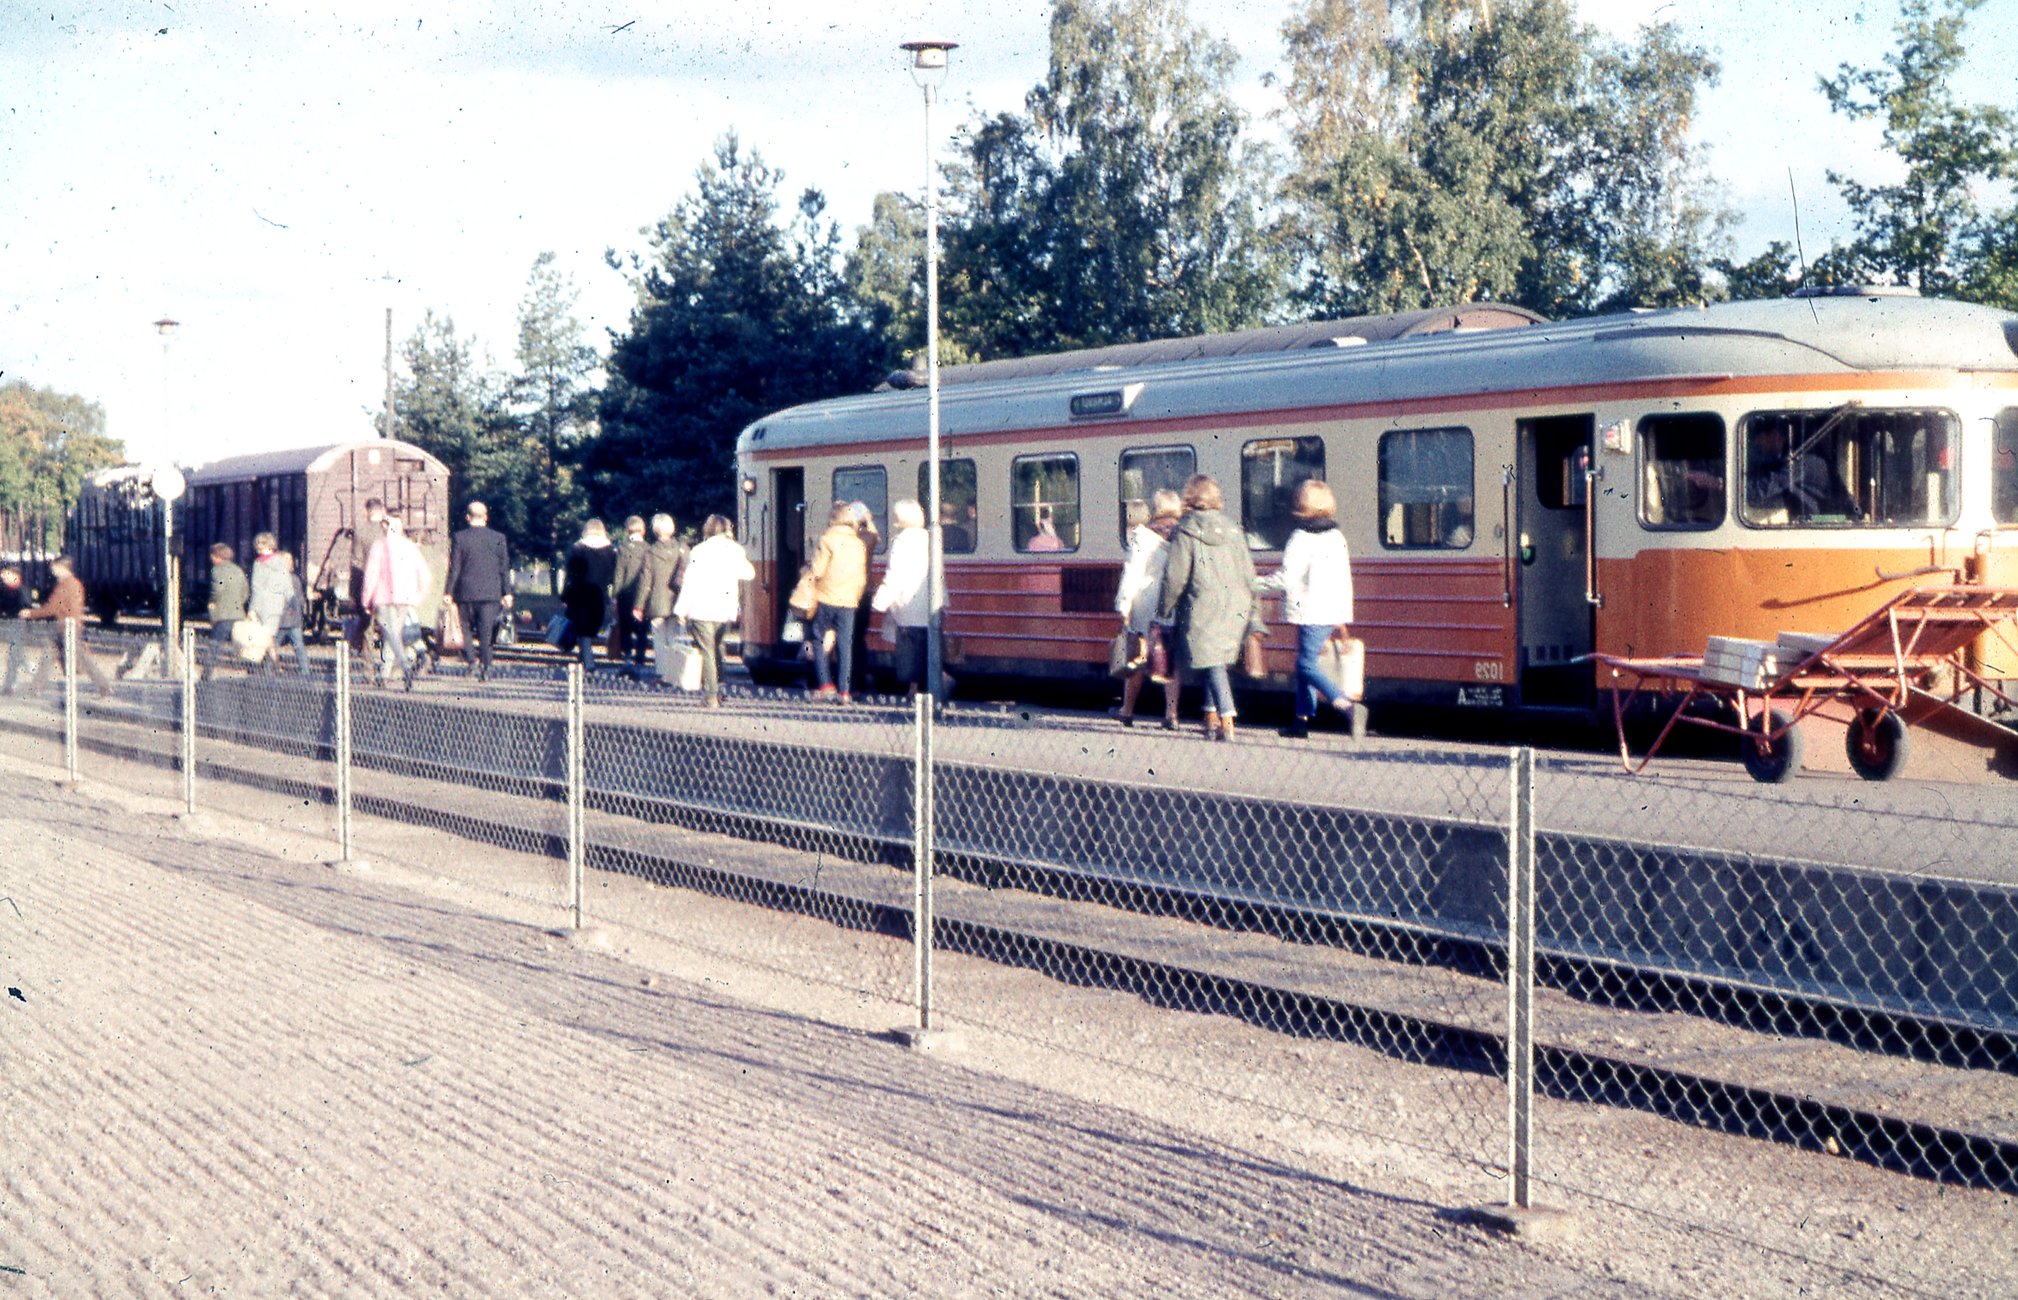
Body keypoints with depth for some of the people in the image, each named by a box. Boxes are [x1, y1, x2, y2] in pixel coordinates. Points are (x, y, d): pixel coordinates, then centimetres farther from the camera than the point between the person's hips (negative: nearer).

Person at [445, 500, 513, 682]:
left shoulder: (459, 537, -5)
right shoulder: (498, 537, 1)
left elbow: (454, 568, -5)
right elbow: (504, 568, 3)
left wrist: (449, 593, 1)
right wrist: (507, 593, 9)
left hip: (466, 592, -1)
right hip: (491, 592, 1)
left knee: (466, 628, 12)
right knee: (486, 632, 5)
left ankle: (472, 658, -8)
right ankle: (485, 668, 4)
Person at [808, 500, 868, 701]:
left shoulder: (827, 539, -8)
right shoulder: (859, 544, 6)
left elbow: (817, 570, -11)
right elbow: (863, 578, 10)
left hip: (826, 599, -3)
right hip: (849, 601, 3)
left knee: (819, 641, 10)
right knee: (845, 645, 5)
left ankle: (826, 685, 1)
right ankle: (844, 691, 3)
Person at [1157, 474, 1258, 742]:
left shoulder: (1185, 533, -7)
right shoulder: (1233, 531, 9)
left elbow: (1175, 577, -8)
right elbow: (1248, 574, 11)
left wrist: (1165, 609, 5)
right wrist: (1248, 609, 19)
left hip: (1202, 608, -5)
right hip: (1235, 607, 5)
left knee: (1212, 664, -3)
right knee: (1218, 662, 18)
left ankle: (1226, 722, -13)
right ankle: (1212, 716, 19)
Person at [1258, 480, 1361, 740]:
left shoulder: (1302, 538, -13)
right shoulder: (1336, 537, 11)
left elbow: (1287, 578, -16)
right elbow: (1344, 578, 14)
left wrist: (1255, 584, -2)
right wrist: (1342, 616, 21)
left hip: (1311, 611, -8)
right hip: (1333, 611, 8)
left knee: (1307, 665, -7)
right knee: (1305, 662, 17)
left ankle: (1347, 705, -24)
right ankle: (1302, 719, 19)